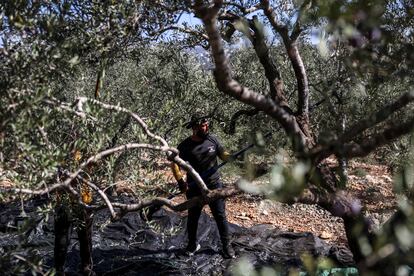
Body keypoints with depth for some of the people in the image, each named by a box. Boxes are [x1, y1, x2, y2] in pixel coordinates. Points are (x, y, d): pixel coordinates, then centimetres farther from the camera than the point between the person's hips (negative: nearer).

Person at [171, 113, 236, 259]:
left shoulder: (212, 139, -5)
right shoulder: (185, 146, -11)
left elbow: (223, 154, 7)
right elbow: (175, 164, -6)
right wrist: (180, 181, -18)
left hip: (214, 185, 1)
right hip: (194, 188, -1)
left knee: (220, 216, 5)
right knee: (193, 217, 15)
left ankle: (226, 245, 21)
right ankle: (192, 244, 37)